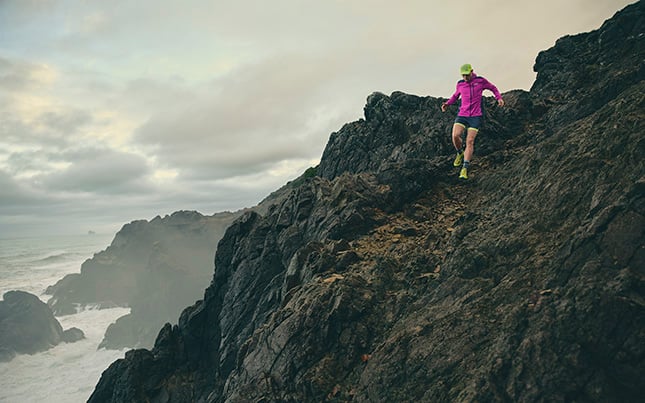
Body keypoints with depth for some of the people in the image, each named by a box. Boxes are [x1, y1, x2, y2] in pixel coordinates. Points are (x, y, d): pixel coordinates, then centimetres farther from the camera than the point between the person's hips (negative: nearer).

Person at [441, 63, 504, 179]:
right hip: (462, 115, 2)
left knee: (470, 141, -10)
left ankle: (464, 169, -6)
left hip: (476, 116, -2)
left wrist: (499, 98, 2)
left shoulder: (480, 81, 1)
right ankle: (460, 153, 11)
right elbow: (456, 95, 28)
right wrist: (447, 103, 11)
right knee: (455, 136, -22)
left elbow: (493, 88, 18)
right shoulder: (460, 84, 7)